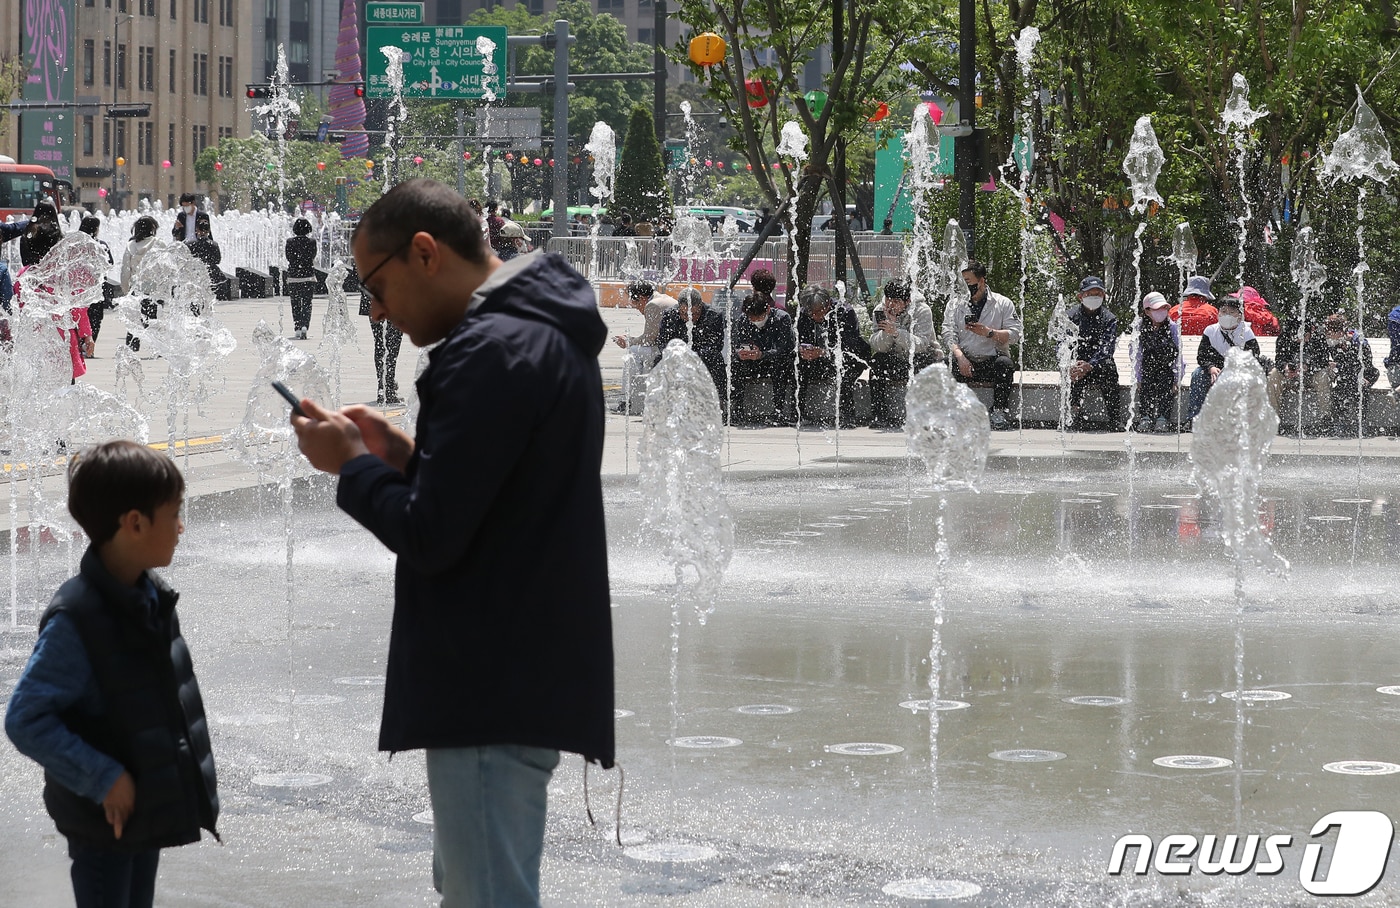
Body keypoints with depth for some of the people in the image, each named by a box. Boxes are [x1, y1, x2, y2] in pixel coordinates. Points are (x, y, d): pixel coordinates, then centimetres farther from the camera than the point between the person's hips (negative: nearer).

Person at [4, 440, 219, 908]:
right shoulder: (75, 619, -24)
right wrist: (104, 780, -25)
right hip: (104, 819, -8)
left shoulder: (151, 597, 2)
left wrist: (195, 777, 14)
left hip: (150, 810, 8)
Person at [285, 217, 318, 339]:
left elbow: (288, 258, 2)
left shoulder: (290, 241, -6)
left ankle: (297, 329, 12)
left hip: (293, 277, 1)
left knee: (295, 305, 12)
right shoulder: (311, 242, -7)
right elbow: (313, 257, 5)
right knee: (307, 304, 3)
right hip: (308, 276, -1)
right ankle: (304, 326, -18)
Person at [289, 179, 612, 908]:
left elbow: (430, 538, -21)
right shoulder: (547, 333, 14)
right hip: (523, 677, 11)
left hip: (493, 689, -11)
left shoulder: (492, 350, -19)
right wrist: (404, 455, 10)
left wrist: (352, 463, -4)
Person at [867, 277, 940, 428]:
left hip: (923, 357, -3)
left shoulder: (922, 311, -18)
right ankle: (878, 417, -21)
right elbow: (876, 346, -16)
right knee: (876, 362, -23)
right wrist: (887, 328, -32)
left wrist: (897, 332, -45)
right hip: (896, 360, 3)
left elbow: (920, 345, -31)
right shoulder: (881, 311, -7)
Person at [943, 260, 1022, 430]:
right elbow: (949, 335, -1)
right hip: (966, 363, 1)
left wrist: (988, 332, -20)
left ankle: (999, 411, -24)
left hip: (992, 360, -1)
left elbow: (1014, 335, -3)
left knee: (1005, 364, -33)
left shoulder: (1003, 304, 8)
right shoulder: (955, 306, 13)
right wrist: (960, 357, -21)